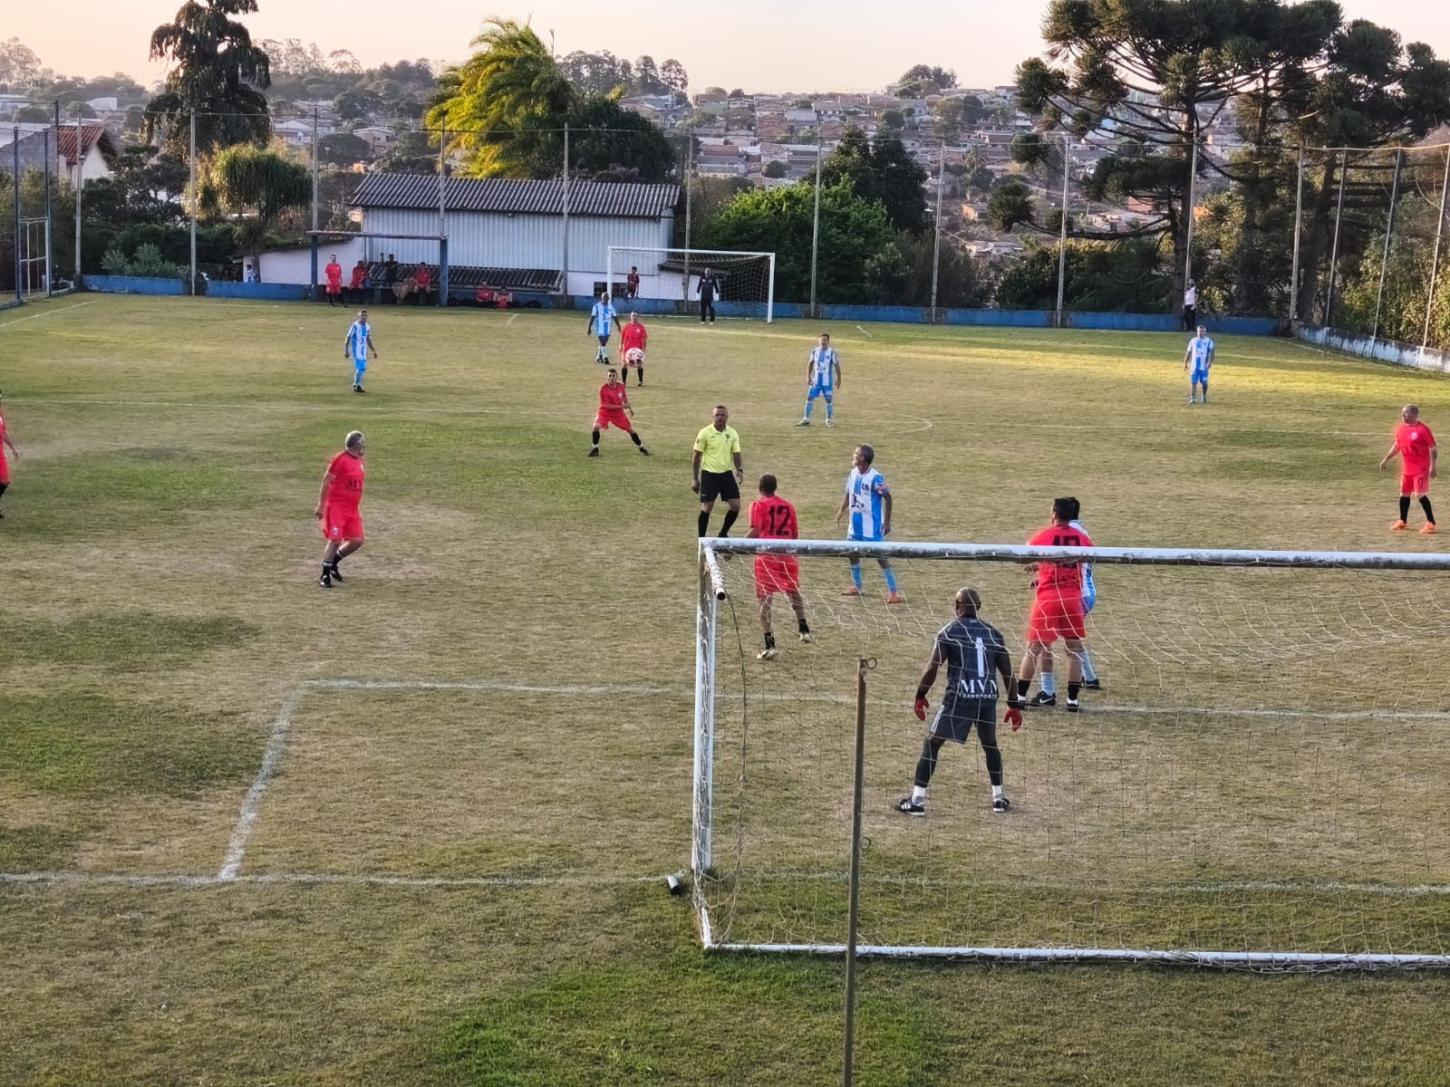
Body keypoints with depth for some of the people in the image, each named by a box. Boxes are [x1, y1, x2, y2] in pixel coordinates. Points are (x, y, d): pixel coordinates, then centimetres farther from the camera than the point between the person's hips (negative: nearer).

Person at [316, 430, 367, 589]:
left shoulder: (358, 460, 10)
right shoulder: (340, 459, -15)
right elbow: (326, 482, -12)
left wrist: (358, 507, 22)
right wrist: (321, 506, -13)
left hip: (352, 509, 8)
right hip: (336, 506, -8)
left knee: (357, 541, 5)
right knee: (335, 540, -10)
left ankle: (333, 563, 25)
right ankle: (325, 575, 1)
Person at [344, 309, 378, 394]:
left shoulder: (367, 327, 9)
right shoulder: (355, 326, -12)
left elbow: (368, 340, 19)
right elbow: (348, 338, -12)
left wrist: (374, 350, 17)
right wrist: (346, 351, -16)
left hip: (363, 350, 7)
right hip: (356, 350, -7)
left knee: (363, 368, 8)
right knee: (360, 367, -13)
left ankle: (357, 385, 19)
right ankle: (356, 385, 0)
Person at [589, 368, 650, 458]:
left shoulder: (621, 386, -9)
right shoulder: (603, 389, -24)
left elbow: (624, 397, 13)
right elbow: (606, 405, -25)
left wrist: (630, 408, 19)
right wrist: (621, 406, -29)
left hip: (618, 413, 4)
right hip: (605, 412, -3)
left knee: (630, 429, 5)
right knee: (596, 426, -26)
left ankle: (642, 448, 24)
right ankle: (595, 449, -8)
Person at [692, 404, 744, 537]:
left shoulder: (732, 433, 2)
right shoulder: (705, 433, -8)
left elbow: (736, 454, 6)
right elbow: (697, 457, -4)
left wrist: (739, 470, -14)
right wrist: (695, 479, -5)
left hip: (727, 473, 4)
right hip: (709, 474, -4)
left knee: (735, 506, -1)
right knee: (707, 507, -4)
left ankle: (723, 534, 19)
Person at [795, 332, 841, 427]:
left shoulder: (832, 352, -8)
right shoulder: (815, 350, 2)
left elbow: (837, 366, -4)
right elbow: (810, 363, 10)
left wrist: (838, 380, -4)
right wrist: (808, 377, 1)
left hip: (828, 380, -3)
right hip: (815, 379, 3)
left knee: (829, 400, 4)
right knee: (809, 397, 1)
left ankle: (829, 420, 18)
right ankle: (806, 420, 7)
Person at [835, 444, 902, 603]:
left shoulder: (875, 478, -20)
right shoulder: (854, 473, 1)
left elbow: (887, 498, -15)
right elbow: (848, 493, 16)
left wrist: (887, 522, -14)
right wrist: (841, 511, 8)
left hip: (871, 525, -8)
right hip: (856, 523, 8)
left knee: (881, 556, -6)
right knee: (852, 552, 15)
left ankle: (893, 592, -2)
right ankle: (856, 587, 32)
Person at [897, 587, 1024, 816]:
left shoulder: (949, 632, 2)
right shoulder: (993, 633, 13)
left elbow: (932, 667, -5)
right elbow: (1008, 672, 13)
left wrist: (920, 696, 6)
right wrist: (1014, 705, 20)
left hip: (959, 696, -4)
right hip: (988, 697, 4)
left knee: (931, 743, 5)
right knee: (990, 744, 26)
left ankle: (917, 800, 0)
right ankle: (998, 798, 28)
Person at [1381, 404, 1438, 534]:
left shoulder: (1422, 429, -16)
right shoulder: (1401, 429, 5)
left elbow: (1433, 448, -13)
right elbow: (1397, 445, 20)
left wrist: (1434, 466, -16)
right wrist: (1386, 459, 20)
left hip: (1421, 468, -7)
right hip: (1406, 468, 7)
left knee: (1421, 495, -9)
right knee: (1404, 494, 14)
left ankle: (1431, 524, -1)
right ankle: (1402, 522, 27)